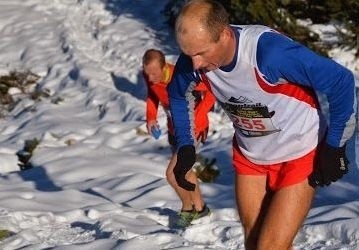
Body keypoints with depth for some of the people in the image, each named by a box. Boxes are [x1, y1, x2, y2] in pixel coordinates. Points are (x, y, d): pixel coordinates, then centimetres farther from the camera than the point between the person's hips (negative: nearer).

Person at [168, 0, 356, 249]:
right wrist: (185, 146, 3)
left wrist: (334, 147, -17)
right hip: (248, 156, 6)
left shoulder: (270, 52, -36)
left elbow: (341, 81, -26)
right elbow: (177, 95, 8)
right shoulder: (194, 57, -18)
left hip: (299, 157, -6)